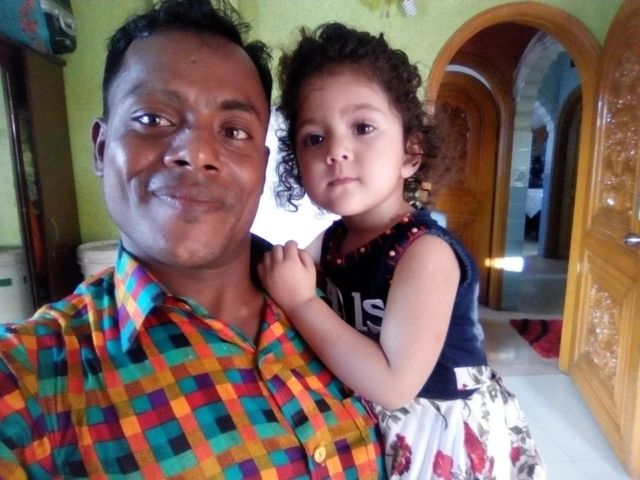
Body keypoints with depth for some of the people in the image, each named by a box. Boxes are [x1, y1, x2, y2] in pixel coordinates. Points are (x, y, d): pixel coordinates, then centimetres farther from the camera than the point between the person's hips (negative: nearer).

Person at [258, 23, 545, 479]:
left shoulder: (426, 251, -29)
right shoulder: (331, 239, -9)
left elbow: (394, 385, -30)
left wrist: (300, 302, -30)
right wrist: (275, 269, -16)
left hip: (447, 438, -5)